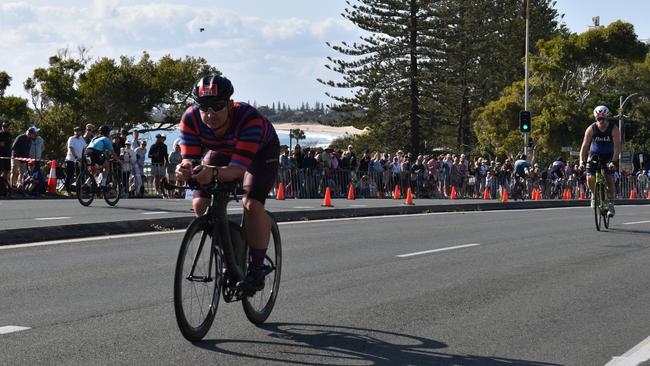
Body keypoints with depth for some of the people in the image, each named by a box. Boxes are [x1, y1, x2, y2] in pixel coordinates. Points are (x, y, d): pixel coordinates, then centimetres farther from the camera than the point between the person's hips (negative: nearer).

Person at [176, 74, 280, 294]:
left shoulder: (249, 118, -42)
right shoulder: (191, 119, -30)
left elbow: (239, 169, -47)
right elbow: (189, 159, -31)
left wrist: (214, 173, -67)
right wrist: (184, 169, -56)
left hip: (261, 150, -4)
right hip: (221, 152, 5)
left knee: (251, 203, -26)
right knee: (200, 204, -11)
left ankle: (257, 268, -10)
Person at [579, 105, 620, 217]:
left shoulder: (614, 129, -21)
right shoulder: (591, 129, -17)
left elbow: (617, 146, -27)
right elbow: (585, 145, -19)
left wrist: (613, 161, -40)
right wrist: (582, 161, -30)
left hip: (609, 156, -1)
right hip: (594, 154, 1)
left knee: (609, 179, -14)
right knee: (590, 179, -13)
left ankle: (611, 203, 0)